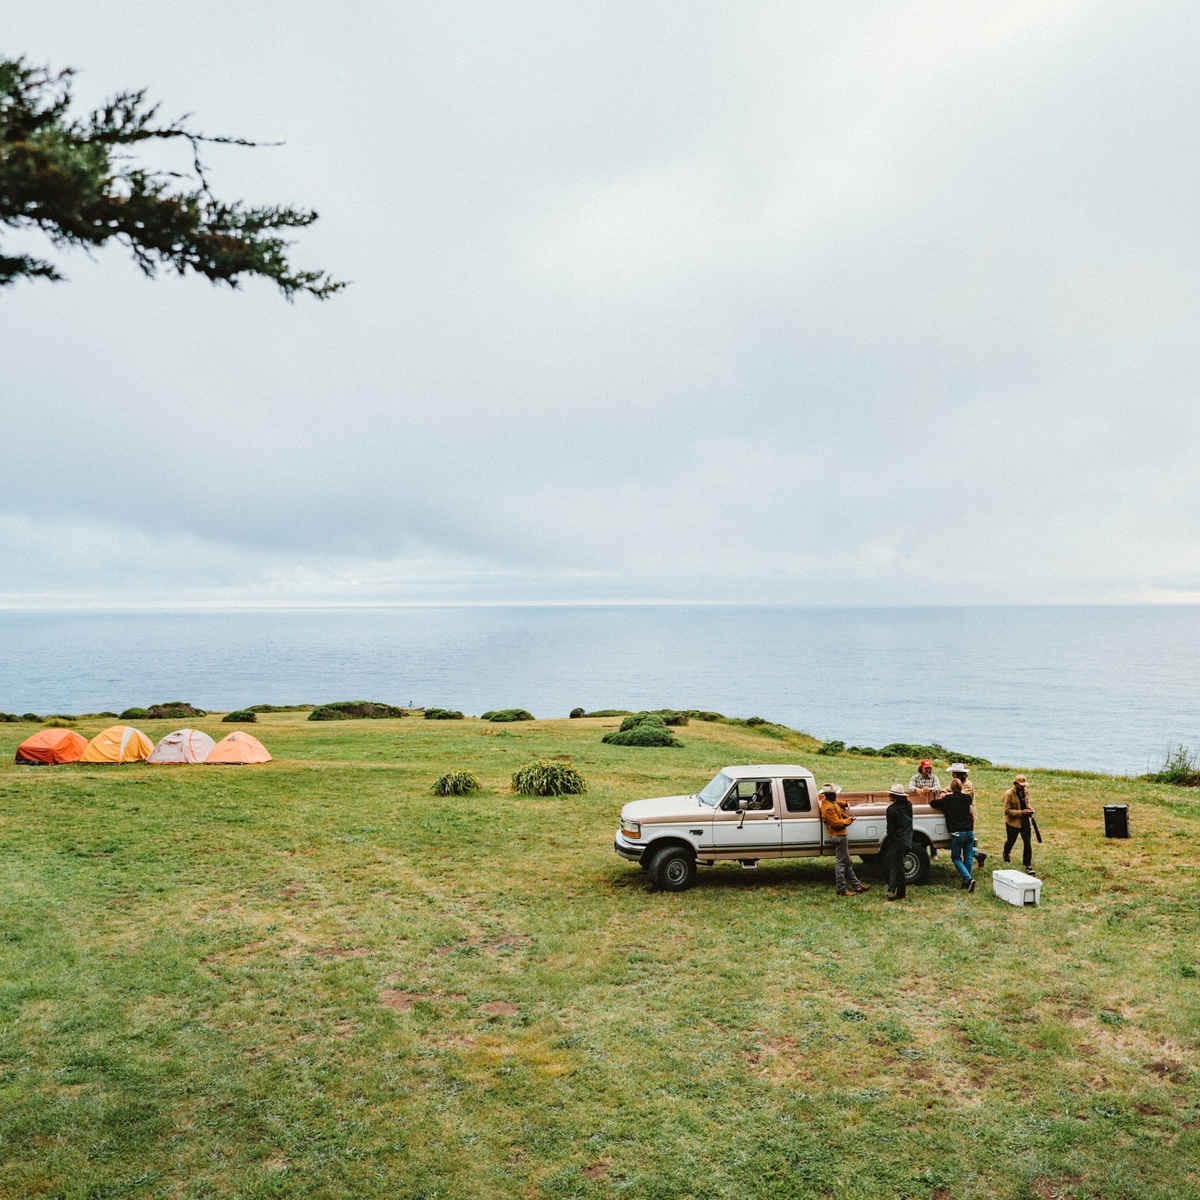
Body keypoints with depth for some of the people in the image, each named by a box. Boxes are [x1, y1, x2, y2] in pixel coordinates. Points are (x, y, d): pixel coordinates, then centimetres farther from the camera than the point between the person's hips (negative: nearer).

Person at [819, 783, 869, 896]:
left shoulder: (831, 803, 11)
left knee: (847, 863, 16)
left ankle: (856, 885, 24)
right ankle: (842, 889, -2)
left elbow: (837, 801, 33)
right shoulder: (828, 807, -20)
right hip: (839, 837, -11)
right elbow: (836, 823, -23)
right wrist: (848, 820, -9)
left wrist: (845, 804, 12)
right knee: (841, 863, -6)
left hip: (841, 836, 11)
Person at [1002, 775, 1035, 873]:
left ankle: (1028, 866, 6)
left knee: (1028, 843, -2)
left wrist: (1029, 809, 0)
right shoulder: (1009, 794, -19)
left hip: (1025, 821, 5)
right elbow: (1007, 811, -20)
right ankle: (1006, 854, 49)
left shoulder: (1024, 792, 2)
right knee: (1010, 841, 16)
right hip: (1013, 822, -5)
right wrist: (1021, 812, -25)